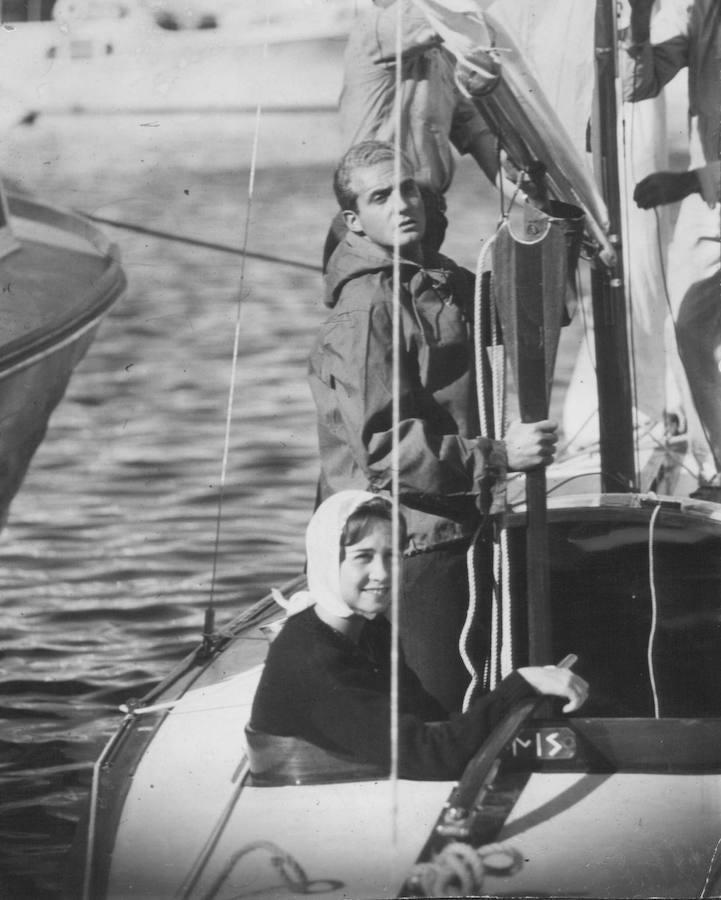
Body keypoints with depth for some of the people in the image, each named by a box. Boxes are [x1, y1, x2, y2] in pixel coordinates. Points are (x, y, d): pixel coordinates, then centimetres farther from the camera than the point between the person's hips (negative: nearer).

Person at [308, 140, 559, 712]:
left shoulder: (447, 284, 12)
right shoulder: (365, 312, -16)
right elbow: (382, 448, -22)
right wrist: (499, 455, -22)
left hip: (456, 531, 9)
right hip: (406, 550, -9)